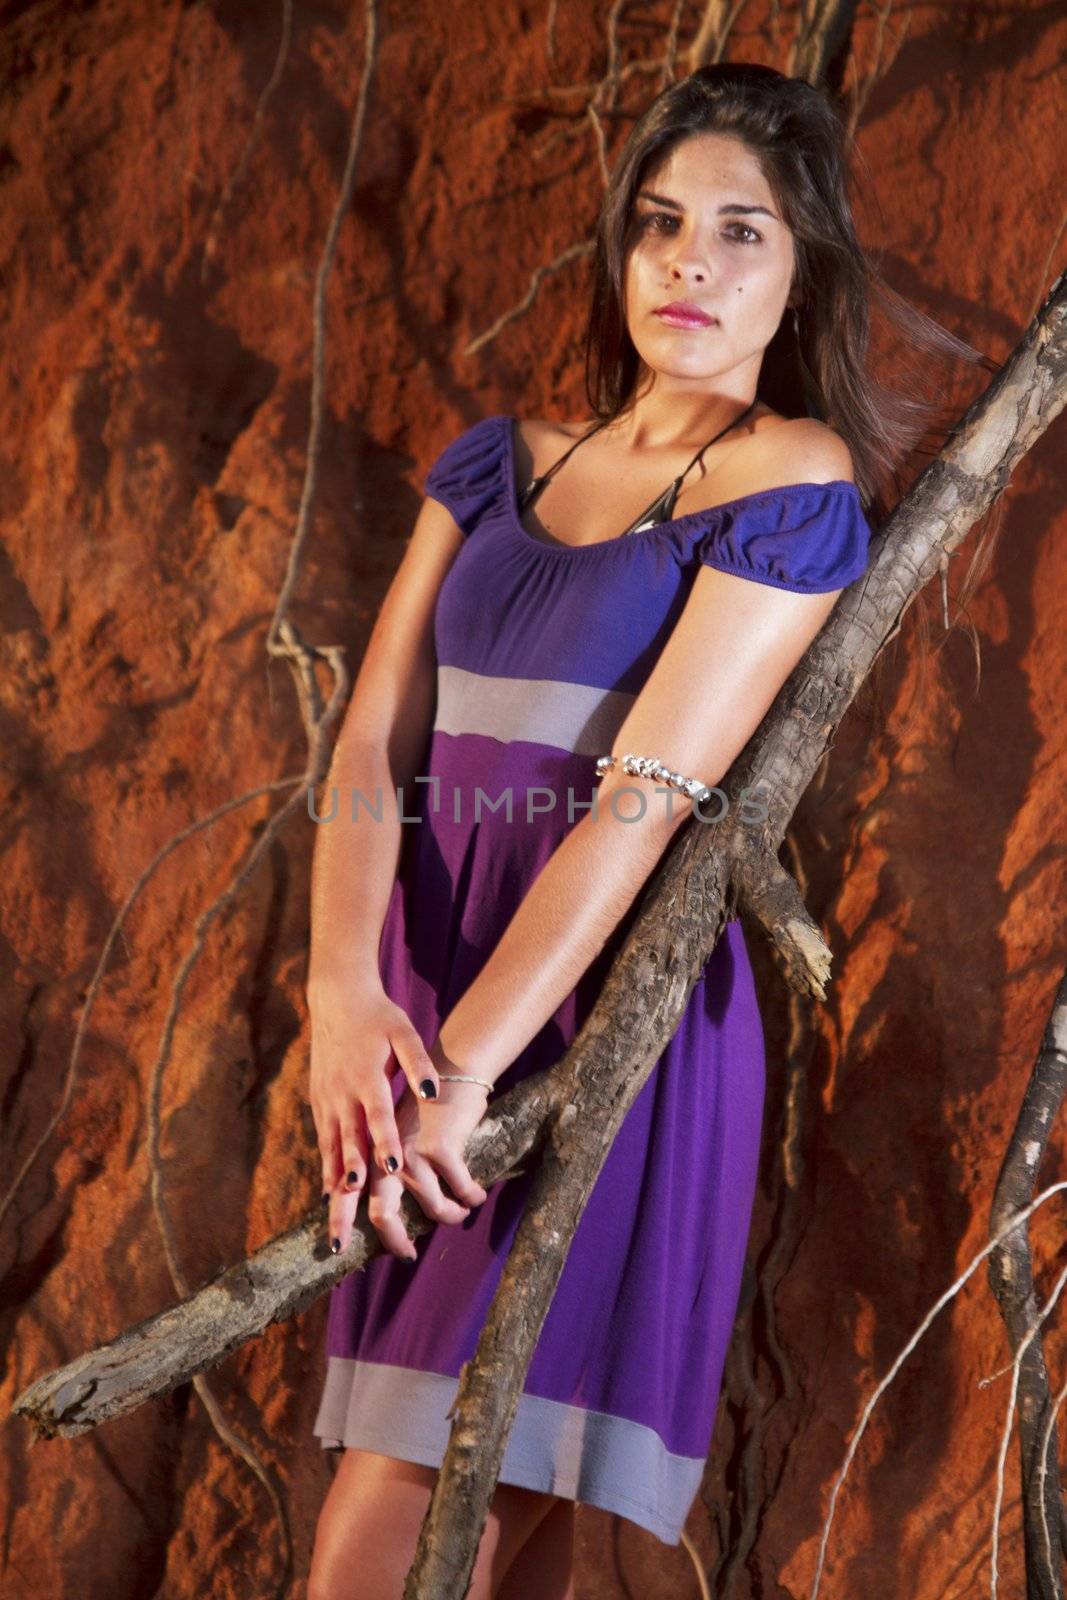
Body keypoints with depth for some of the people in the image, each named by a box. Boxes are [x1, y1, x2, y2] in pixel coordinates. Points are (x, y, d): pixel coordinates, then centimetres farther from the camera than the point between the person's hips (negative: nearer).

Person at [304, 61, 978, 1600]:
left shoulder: (795, 481, -4)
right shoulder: (495, 464, 13)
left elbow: (647, 793, -14)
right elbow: (374, 739, 3)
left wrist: (465, 1066, -20)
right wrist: (345, 993, -14)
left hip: (609, 1003, -6)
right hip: (421, 984, 6)